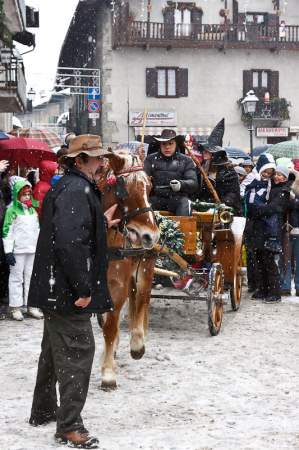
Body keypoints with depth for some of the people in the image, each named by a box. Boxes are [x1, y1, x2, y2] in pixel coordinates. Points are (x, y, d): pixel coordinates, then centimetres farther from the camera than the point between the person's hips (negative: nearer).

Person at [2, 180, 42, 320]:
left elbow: (38, 230, 19)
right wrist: (8, 251, -14)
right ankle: (16, 308, 4)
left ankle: (31, 306, 16)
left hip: (33, 250, 6)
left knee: (31, 278, 9)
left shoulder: (32, 210, 14)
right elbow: (7, 231, -9)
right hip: (17, 250, -6)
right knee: (16, 278, -1)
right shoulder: (12, 210, -5)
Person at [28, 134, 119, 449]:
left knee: (55, 348, 21)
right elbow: (69, 242, -30)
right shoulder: (76, 191, -19)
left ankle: (43, 411, 35)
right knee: (78, 351, -5)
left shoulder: (66, 187, 14)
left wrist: (101, 223, 24)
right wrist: (82, 288, -27)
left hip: (55, 289, 11)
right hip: (68, 290, -11)